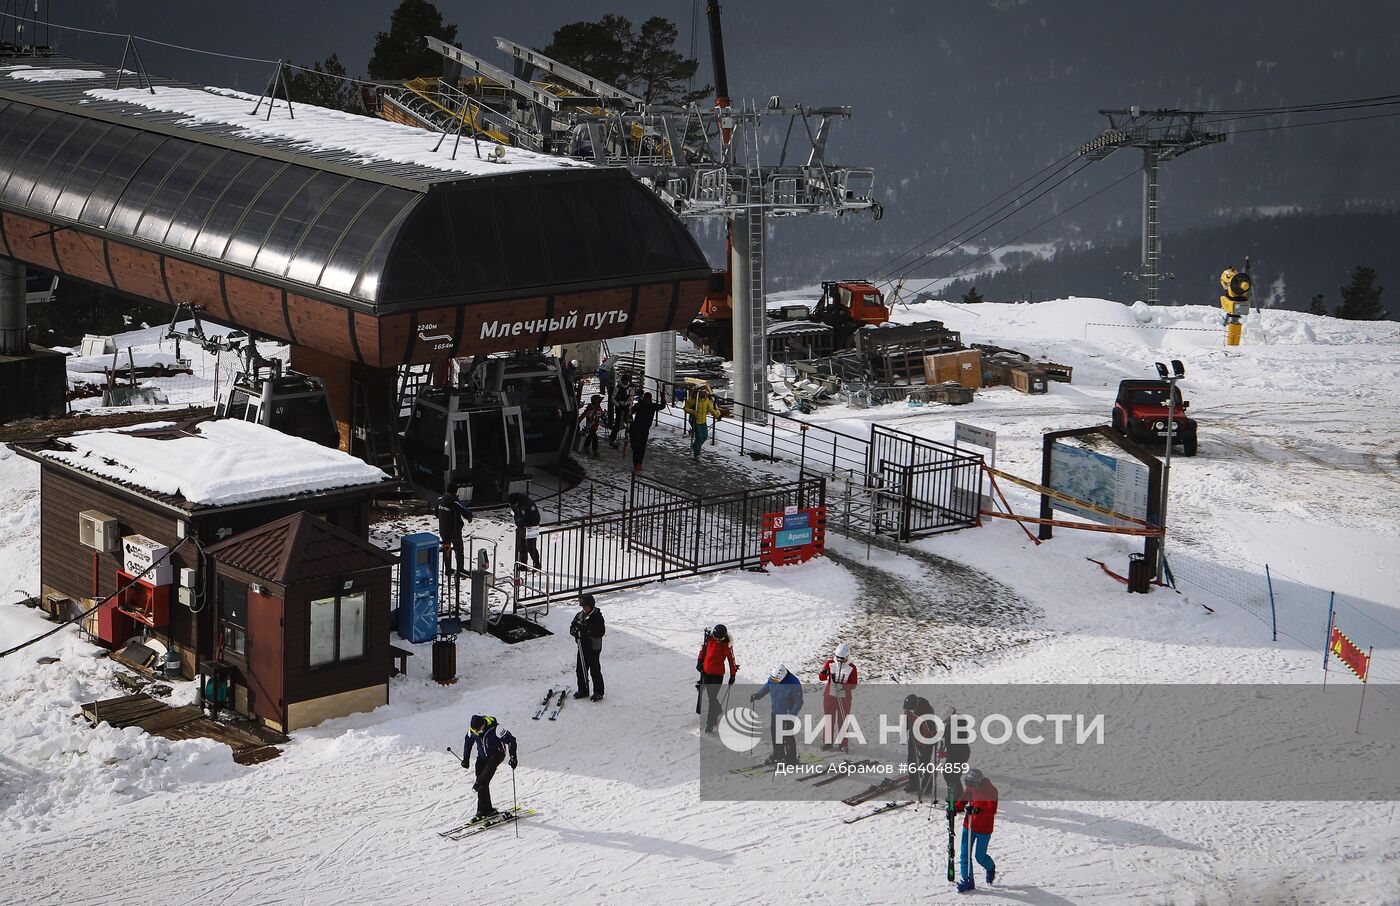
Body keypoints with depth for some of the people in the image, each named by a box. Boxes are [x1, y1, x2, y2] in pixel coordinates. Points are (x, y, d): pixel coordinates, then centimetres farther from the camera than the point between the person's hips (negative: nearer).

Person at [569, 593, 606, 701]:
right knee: (580, 669, 12)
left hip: (594, 648, -7)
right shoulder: (580, 615, 7)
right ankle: (583, 690, 27)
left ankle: (598, 693, 10)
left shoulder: (597, 616, -14)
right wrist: (574, 631, -10)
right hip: (582, 647, 7)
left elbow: (601, 631, -21)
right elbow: (572, 627, 14)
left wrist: (587, 632, -29)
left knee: (595, 671, 0)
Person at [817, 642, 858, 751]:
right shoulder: (830, 664, -4)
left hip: (844, 697, -2)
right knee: (829, 719, 10)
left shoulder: (851, 668, -7)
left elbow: (853, 685, -6)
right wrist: (823, 673, -34)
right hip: (829, 696, 2)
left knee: (842, 721, 2)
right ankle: (828, 742, 22)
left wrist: (843, 686, -23)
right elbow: (821, 678, -10)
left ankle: (844, 744, 12)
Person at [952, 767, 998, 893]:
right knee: (965, 854, 1)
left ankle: (991, 868, 37)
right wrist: (955, 808, -3)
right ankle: (967, 881, 9)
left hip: (984, 829, -5)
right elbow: (963, 799, 15)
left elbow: (992, 811, -27)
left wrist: (977, 810, -40)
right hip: (968, 826, 5)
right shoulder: (971, 788, -1)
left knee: (980, 857, 4)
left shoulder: (991, 791, -20)